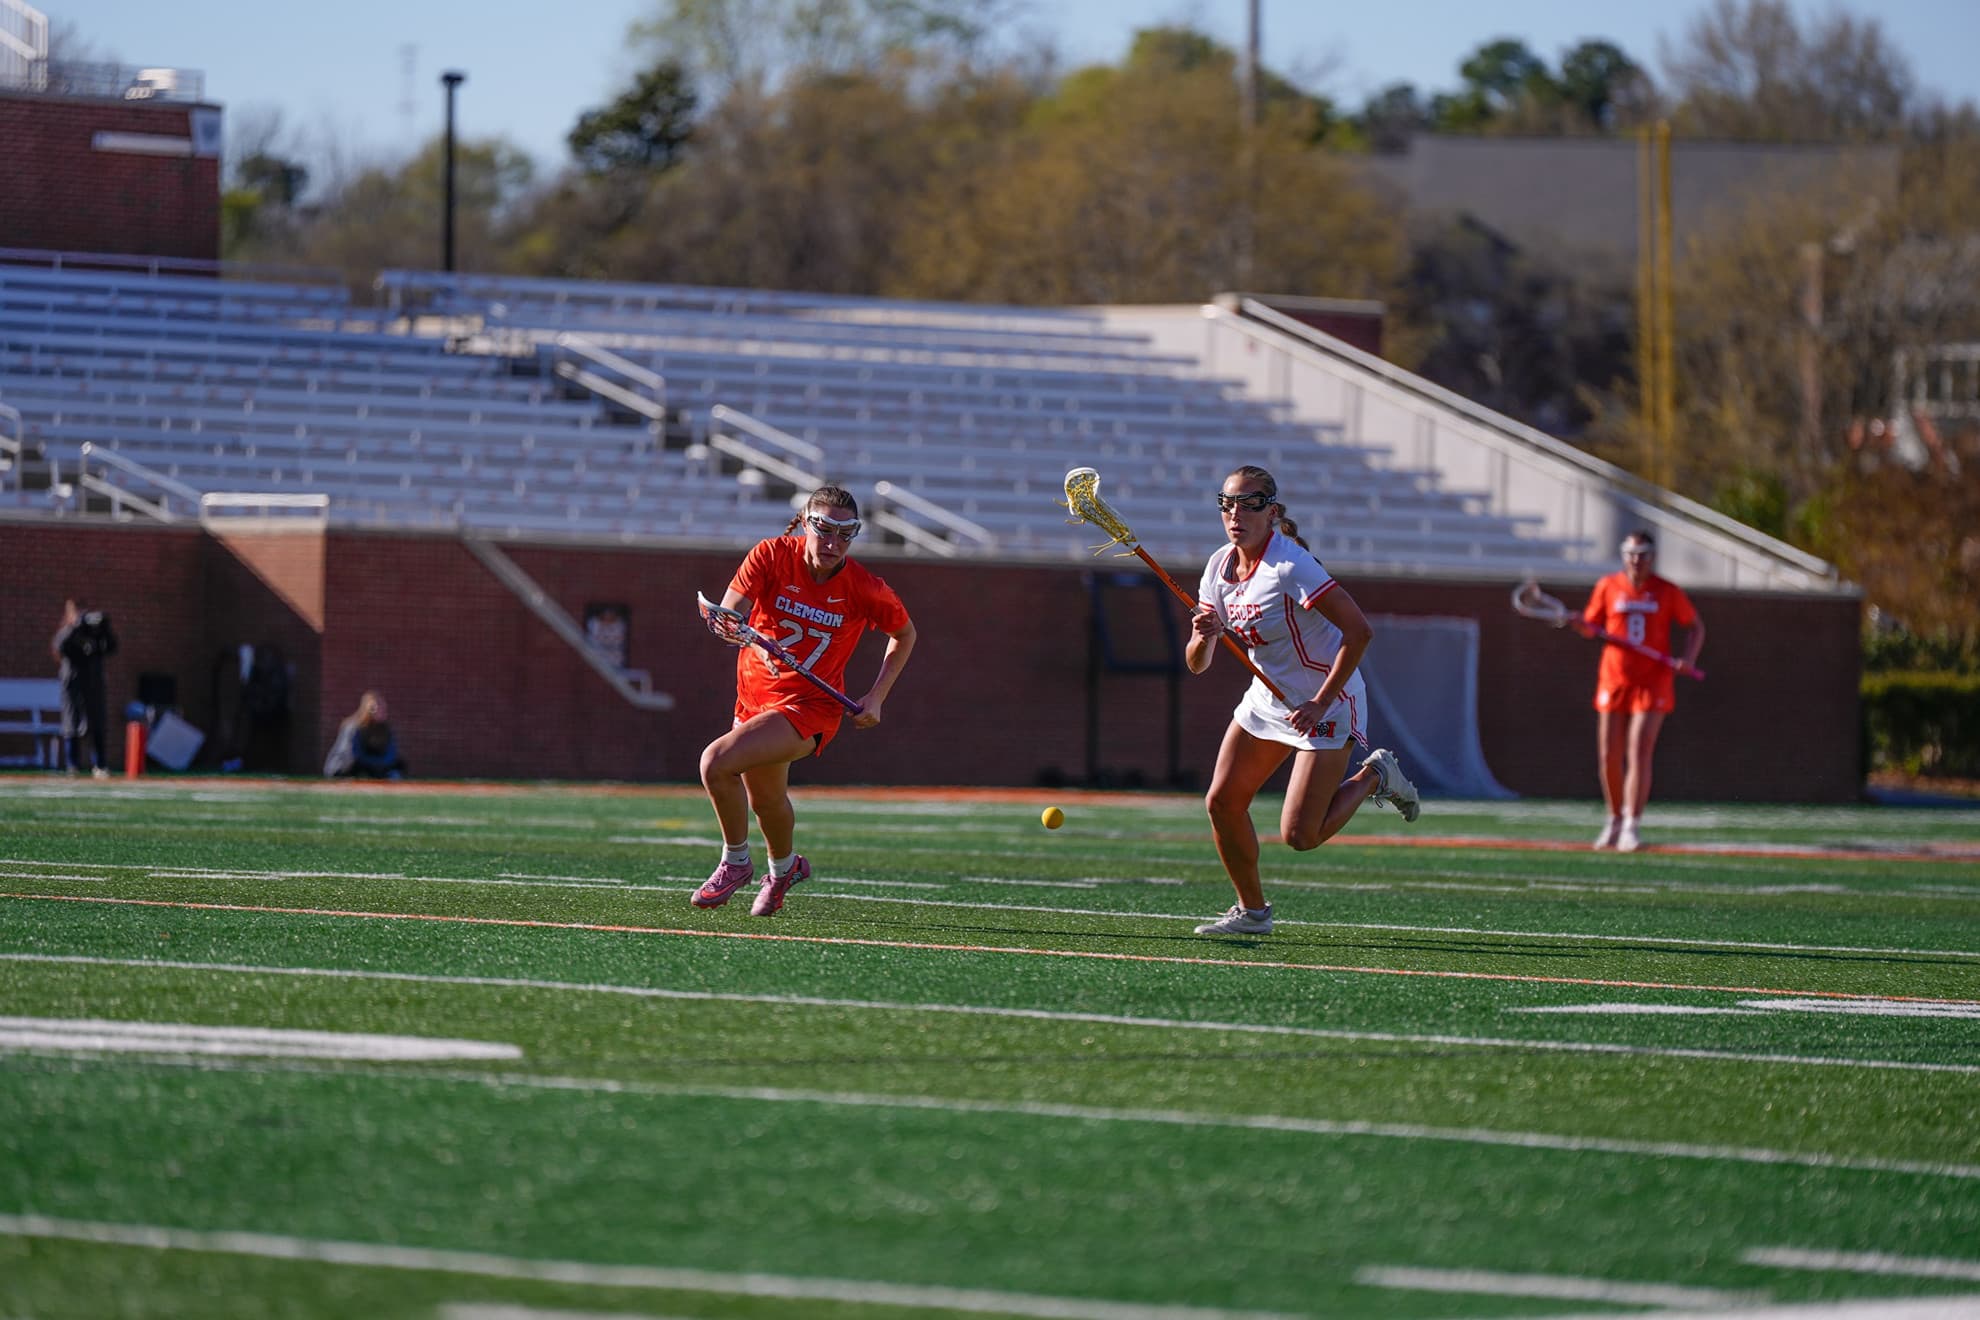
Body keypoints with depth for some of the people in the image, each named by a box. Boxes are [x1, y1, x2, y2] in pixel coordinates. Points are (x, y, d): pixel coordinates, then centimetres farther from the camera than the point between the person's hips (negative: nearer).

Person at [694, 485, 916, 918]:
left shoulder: (864, 589, -15)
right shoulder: (771, 556, -13)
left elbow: (905, 634, 4)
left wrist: (876, 699, -4)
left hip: (809, 706, -4)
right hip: (755, 697, 4)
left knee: (716, 761, -25)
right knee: (765, 799, 22)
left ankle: (736, 862, -2)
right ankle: (785, 866, 55)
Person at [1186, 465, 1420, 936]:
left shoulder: (1291, 567, -25)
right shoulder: (1220, 566, -2)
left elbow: (1359, 631, -27)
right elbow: (1197, 664, 1)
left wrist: (1321, 703, -26)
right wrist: (1204, 637, -22)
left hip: (1327, 705, -7)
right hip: (1267, 698, 7)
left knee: (1300, 836, -12)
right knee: (1222, 803, -1)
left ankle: (1374, 776, 14)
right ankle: (1252, 910, 17)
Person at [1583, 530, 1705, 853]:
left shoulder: (1668, 592, 0)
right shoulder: (1607, 587, 4)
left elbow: (1695, 626, 9)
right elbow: (1591, 626, 9)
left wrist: (1688, 657, -8)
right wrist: (1578, 623, -15)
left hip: (1653, 683, -2)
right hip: (1614, 681, 2)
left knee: (1639, 753, -13)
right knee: (1608, 756, 3)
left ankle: (1631, 827, -11)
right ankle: (1615, 820, 23)